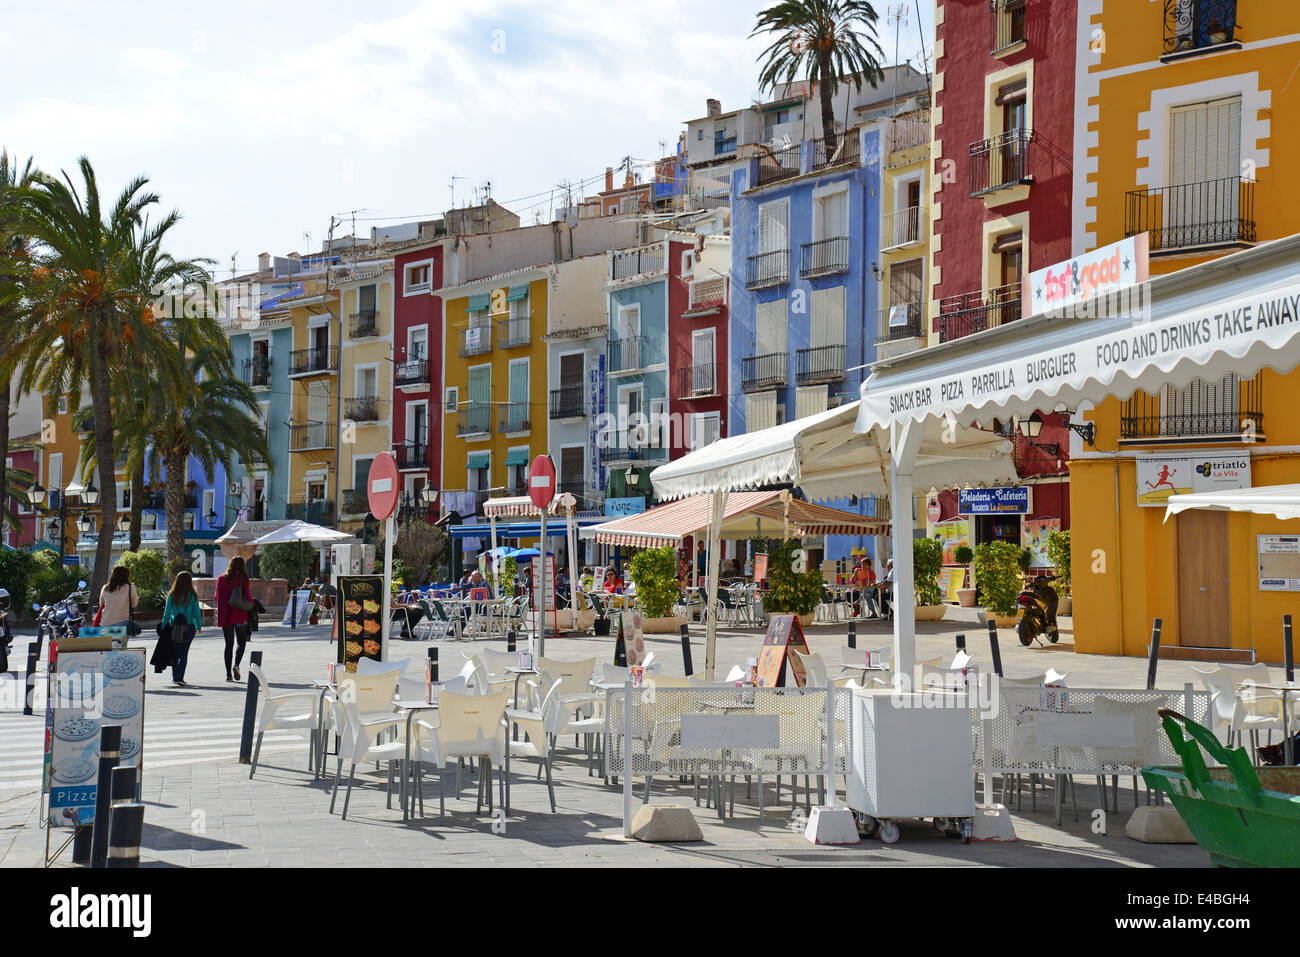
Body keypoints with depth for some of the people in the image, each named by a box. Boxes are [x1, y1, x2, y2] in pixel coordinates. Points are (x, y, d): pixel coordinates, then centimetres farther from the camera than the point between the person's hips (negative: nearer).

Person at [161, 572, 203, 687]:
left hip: (174, 627, 1)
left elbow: (167, 612, 1)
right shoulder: (193, 596, -3)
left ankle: (175, 676, 17)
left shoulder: (172, 595, 0)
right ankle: (179, 677, -10)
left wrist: (163, 626, 9)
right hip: (188, 628, -1)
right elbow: (197, 612, -1)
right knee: (183, 653, 0)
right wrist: (199, 626, 11)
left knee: (175, 653, 13)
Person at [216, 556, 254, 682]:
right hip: (239, 615, -3)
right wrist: (251, 604, 10)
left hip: (225, 614, 3)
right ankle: (236, 664, -17)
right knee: (241, 642, 7)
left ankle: (228, 674, 3)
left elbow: (217, 597, 9)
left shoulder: (221, 578, 5)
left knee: (229, 644, 7)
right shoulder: (243, 578, -6)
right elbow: (247, 595, -9)